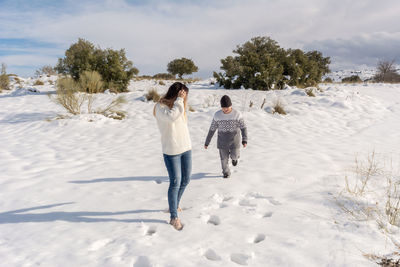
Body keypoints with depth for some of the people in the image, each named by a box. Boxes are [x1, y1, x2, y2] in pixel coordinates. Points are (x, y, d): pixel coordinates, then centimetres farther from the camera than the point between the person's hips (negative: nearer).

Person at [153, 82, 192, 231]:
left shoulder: (179, 106, 11)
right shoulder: (160, 106, -10)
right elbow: (171, 117, -31)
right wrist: (179, 100, -22)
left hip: (186, 148, 7)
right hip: (171, 151, -7)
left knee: (185, 180, 14)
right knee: (175, 182, -5)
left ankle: (175, 206, 36)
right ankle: (174, 217, 9)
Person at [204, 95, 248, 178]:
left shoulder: (237, 114, -14)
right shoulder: (217, 115, -10)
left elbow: (243, 128, -13)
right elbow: (212, 129, -2)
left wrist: (244, 140, -27)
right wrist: (207, 142, 2)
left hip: (234, 140, -1)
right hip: (222, 141, 1)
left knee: (234, 156, 2)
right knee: (224, 158, 7)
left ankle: (234, 157, 39)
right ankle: (226, 172, 32)